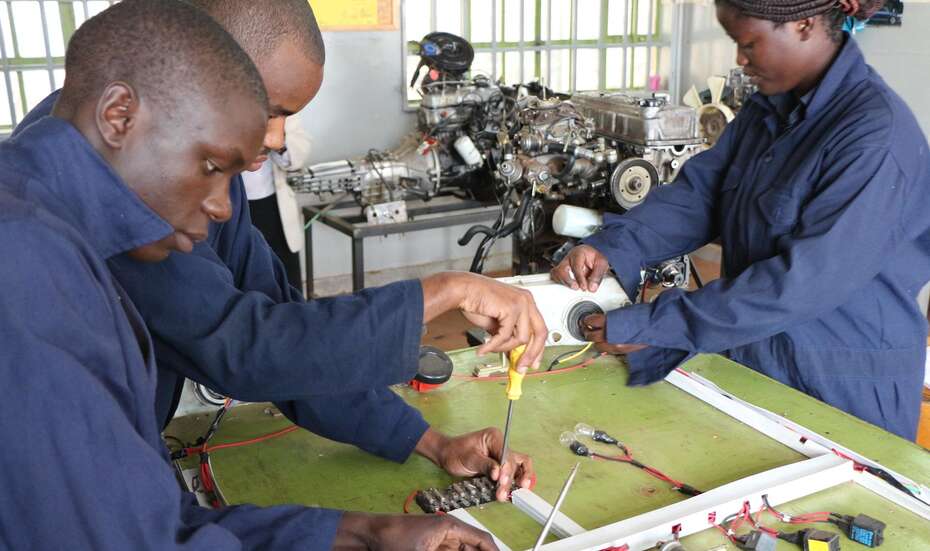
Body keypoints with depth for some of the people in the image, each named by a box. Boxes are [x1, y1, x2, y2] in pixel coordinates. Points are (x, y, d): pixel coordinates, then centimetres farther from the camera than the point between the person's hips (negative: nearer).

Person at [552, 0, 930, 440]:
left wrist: (653, 326, -28)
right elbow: (699, 191, -2)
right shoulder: (770, 107, 3)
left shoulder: (877, 135, -24)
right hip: (756, 360, 7)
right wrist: (612, 248, -19)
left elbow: (809, 279, -29)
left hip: (845, 389, -7)